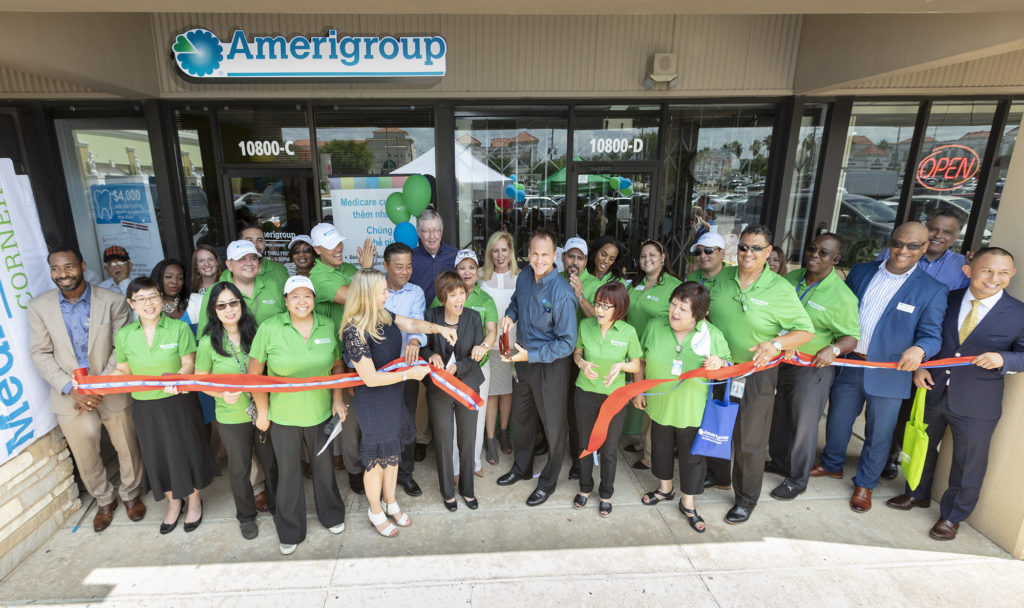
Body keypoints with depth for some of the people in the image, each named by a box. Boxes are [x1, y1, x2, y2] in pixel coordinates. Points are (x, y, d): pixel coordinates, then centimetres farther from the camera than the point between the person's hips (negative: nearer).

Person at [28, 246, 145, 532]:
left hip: (112, 391, -1)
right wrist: (71, 389, -14)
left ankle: (130, 494, 38)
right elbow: (40, 353, -2)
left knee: (127, 448, 12)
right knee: (85, 456, 15)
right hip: (69, 395, 2)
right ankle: (104, 500, 40)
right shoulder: (39, 306, -2)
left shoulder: (113, 301, -9)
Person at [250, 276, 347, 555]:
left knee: (324, 467, 17)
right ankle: (290, 532, 35)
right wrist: (262, 412, -4)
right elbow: (255, 372, -6)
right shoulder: (269, 328, -13)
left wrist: (338, 400, 1)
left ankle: (331, 515, 43)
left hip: (320, 414, 2)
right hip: (282, 416, -1)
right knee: (288, 473, 13)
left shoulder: (328, 326, -5)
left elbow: (337, 366, 5)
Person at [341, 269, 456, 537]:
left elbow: (412, 324, 8)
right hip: (372, 403, -8)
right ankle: (376, 512, 37)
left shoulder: (383, 316, -3)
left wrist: (439, 328, -10)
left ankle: (390, 502, 44)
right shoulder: (355, 331, -27)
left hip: (393, 395, 8)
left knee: (393, 452, 22)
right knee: (377, 458, 12)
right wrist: (409, 374, -22)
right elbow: (370, 378, -26)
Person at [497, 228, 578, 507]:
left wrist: (530, 355, -26)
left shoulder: (562, 293, -27)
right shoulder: (524, 277, -5)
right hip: (524, 359, 7)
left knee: (553, 425, 12)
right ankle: (522, 468, 48)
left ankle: (548, 482, 35)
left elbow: (567, 343, -23)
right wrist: (510, 315, -6)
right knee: (521, 416, 24)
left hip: (550, 366, -7)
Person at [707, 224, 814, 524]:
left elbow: (805, 330, -10)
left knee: (749, 441, 9)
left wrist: (776, 344, -26)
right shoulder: (723, 277, 0)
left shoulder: (780, 289, -12)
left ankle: (746, 499, 29)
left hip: (756, 374, -4)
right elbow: (705, 313, 14)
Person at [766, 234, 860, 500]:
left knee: (804, 425, 7)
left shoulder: (842, 296, -14)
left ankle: (797, 480, 25)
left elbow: (851, 337, -9)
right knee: (778, 418, 20)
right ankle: (778, 461, 42)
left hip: (812, 368, -5)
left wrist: (834, 349, -29)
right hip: (778, 361, 6)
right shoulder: (790, 278, 1)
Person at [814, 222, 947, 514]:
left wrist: (919, 349, -30)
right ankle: (832, 465, 41)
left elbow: (932, 334, -8)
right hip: (847, 364, 3)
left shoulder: (932, 290, -5)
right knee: (837, 420, 17)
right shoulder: (861, 271, 3)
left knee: (878, 434, 10)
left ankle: (865, 484, 31)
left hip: (888, 374, -2)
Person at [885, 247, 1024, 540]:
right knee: (922, 447, 20)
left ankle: (953, 516, 31)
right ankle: (918, 494, 43)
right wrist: (919, 366, -5)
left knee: (968, 462, 10)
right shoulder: (948, 300, -1)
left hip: (976, 405, -3)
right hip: (933, 391, 3)